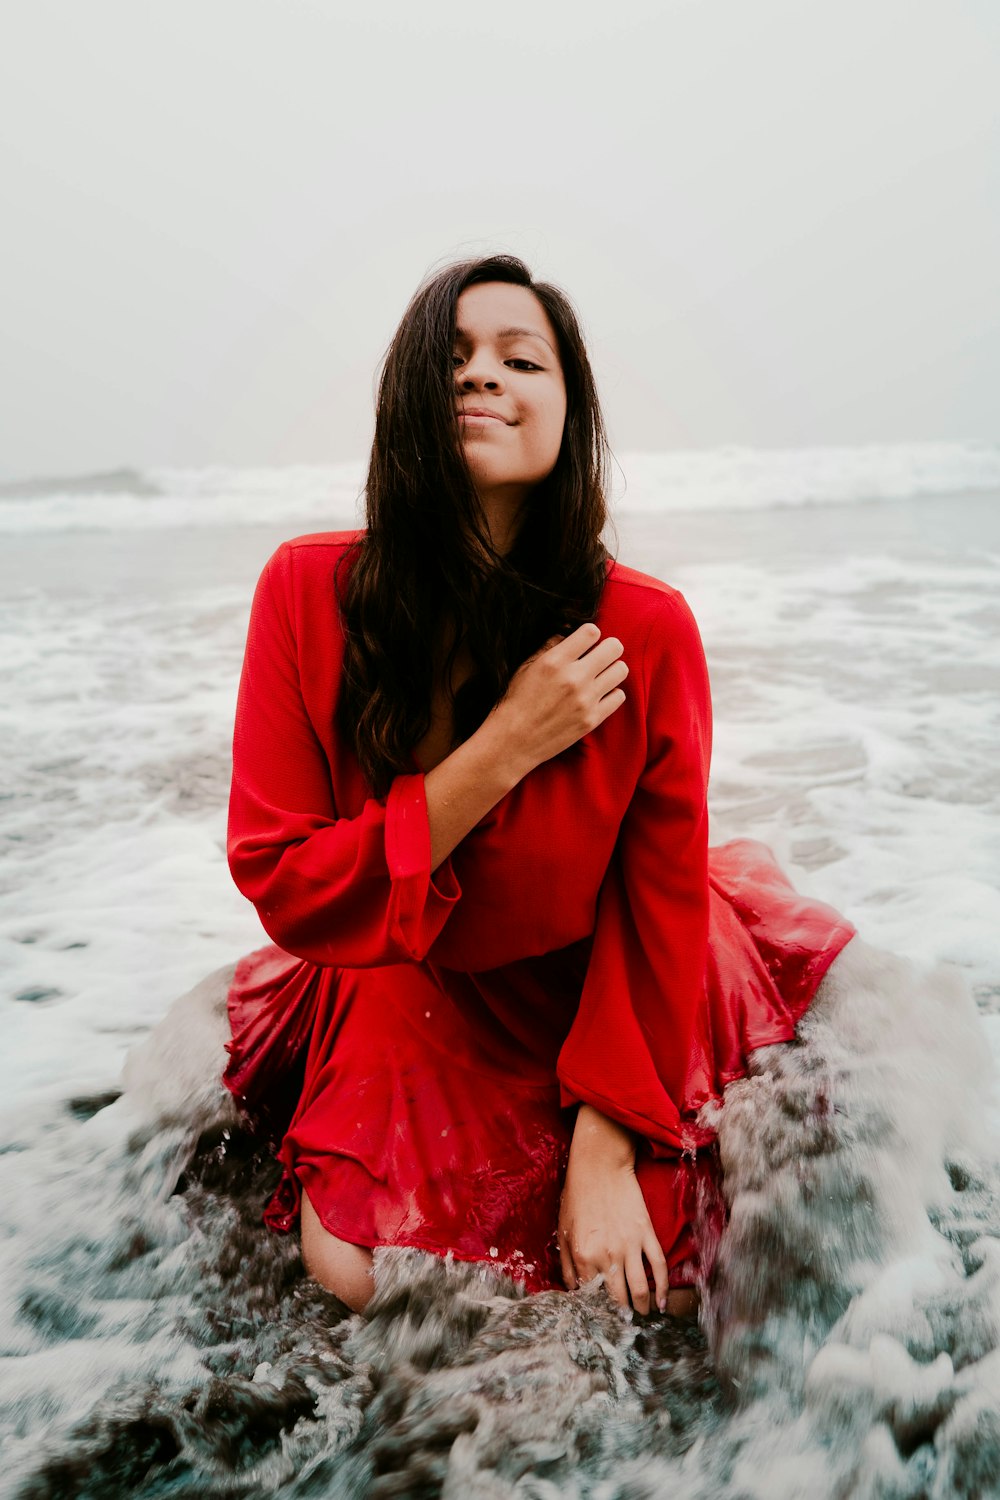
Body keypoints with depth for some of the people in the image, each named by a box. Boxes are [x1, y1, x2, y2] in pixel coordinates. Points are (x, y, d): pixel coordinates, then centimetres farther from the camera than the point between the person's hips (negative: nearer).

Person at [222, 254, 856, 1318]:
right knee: (357, 1275, -14)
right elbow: (281, 886, -21)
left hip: (589, 988, 0)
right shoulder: (307, 592, -20)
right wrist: (504, 749, -31)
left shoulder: (647, 629, -21)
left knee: (638, 1285, -8)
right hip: (395, 986, 0)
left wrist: (606, 1159, -15)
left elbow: (660, 903, -12)